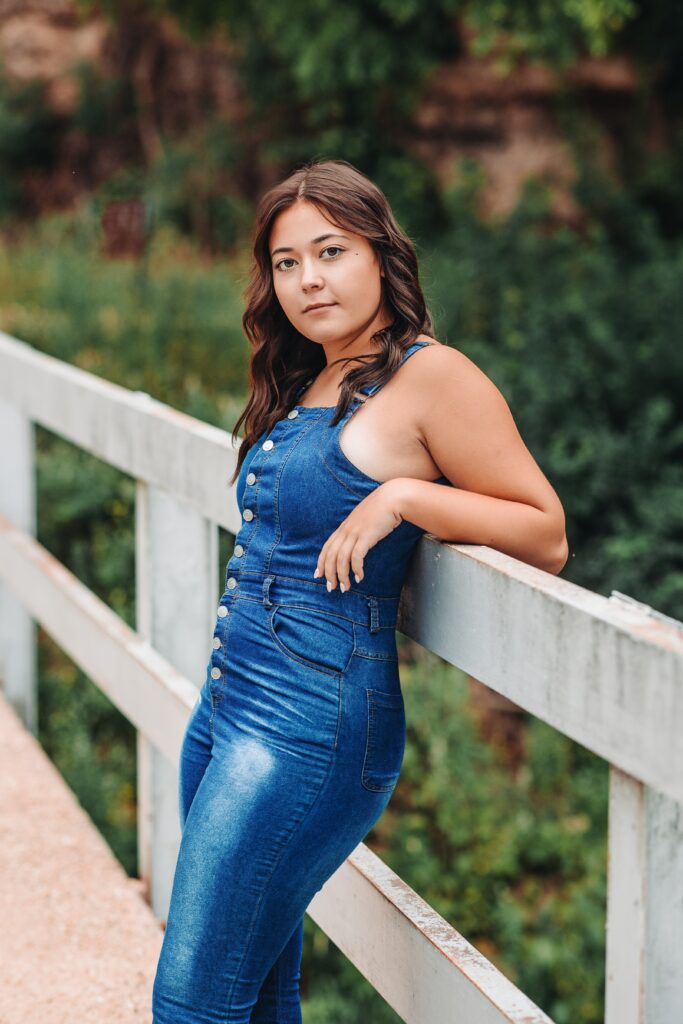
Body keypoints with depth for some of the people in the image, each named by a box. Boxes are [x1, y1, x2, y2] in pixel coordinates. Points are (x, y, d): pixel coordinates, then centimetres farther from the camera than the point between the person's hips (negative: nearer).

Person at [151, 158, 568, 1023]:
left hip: (309, 725, -8)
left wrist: (403, 497, -18)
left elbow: (547, 535, -10)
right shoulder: (304, 385, 14)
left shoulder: (431, 375, -10)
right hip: (227, 707, 8)